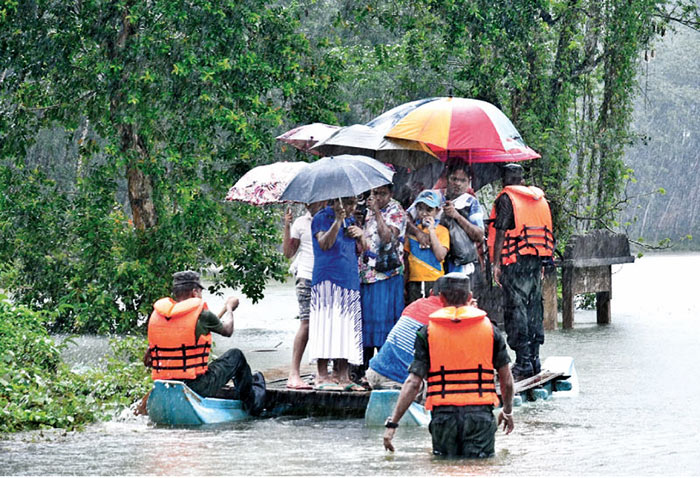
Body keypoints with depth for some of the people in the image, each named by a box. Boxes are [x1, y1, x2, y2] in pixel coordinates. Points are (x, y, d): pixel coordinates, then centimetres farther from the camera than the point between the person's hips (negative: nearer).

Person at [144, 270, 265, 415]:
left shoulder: (156, 315, 3)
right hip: (197, 387, -6)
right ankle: (252, 402, 36)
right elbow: (227, 330, 10)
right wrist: (229, 307, 30)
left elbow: (147, 361, 8)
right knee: (235, 356, 19)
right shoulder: (202, 315, -11)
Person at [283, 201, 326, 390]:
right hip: (307, 278, -3)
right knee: (306, 323, -12)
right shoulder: (301, 223, 11)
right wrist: (287, 227, -2)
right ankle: (294, 374, -12)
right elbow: (288, 252, 9)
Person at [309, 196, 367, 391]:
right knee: (327, 324, -13)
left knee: (347, 328, 4)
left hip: (350, 281, 7)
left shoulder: (350, 220, 19)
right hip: (328, 280, -7)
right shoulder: (322, 217, -1)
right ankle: (322, 377, -13)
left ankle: (343, 377, 5)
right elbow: (325, 243, -16)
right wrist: (338, 221, -22)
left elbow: (360, 250, 23)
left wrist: (360, 235, 3)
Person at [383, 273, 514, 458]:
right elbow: (506, 380, 10)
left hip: (443, 413, 0)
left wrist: (392, 423, -3)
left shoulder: (428, 332, 2)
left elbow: (413, 382, -5)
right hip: (480, 413, 0)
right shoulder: (489, 328, 5)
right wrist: (507, 410, 28)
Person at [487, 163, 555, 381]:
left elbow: (501, 232, -11)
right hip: (536, 260, 7)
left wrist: (496, 264, -10)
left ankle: (523, 364, -10)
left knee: (515, 310, -5)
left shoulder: (506, 198, -6)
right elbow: (547, 231, 17)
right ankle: (534, 361, 14)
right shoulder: (539, 198, 14)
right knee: (533, 308, 12)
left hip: (515, 260, -7)